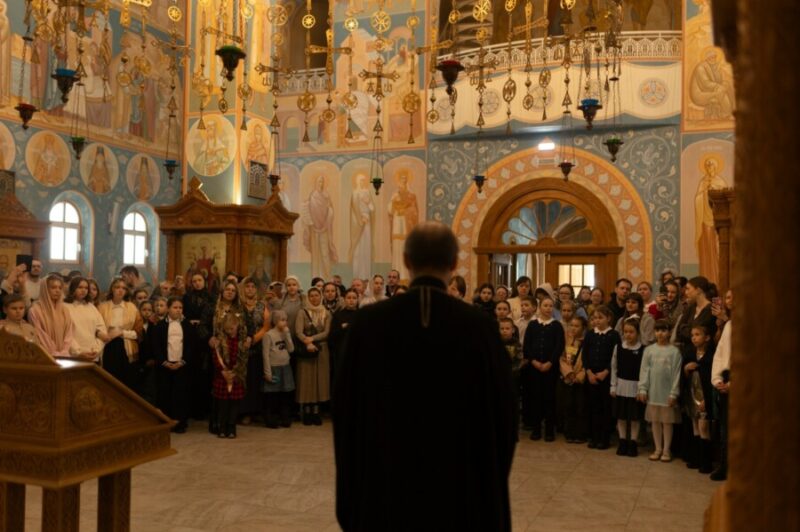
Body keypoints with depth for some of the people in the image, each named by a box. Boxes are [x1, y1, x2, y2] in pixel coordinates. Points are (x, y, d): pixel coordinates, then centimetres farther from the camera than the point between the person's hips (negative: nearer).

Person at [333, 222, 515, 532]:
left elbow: (345, 411, -3)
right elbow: (501, 413, -6)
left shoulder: (367, 323, -10)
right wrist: (492, 491, 8)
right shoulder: (480, 326, -12)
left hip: (384, 484, 1)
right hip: (462, 487, 0)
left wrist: (352, 491, 9)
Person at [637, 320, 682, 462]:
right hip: (653, 391, 3)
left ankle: (666, 450, 15)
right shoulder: (649, 350, 2)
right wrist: (642, 389, -3)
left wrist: (674, 393, -9)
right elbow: (644, 371, 2)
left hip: (667, 392, -3)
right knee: (655, 421, 10)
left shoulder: (674, 351, -5)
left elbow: (676, 374, -6)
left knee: (667, 421, 6)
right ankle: (658, 449, 20)